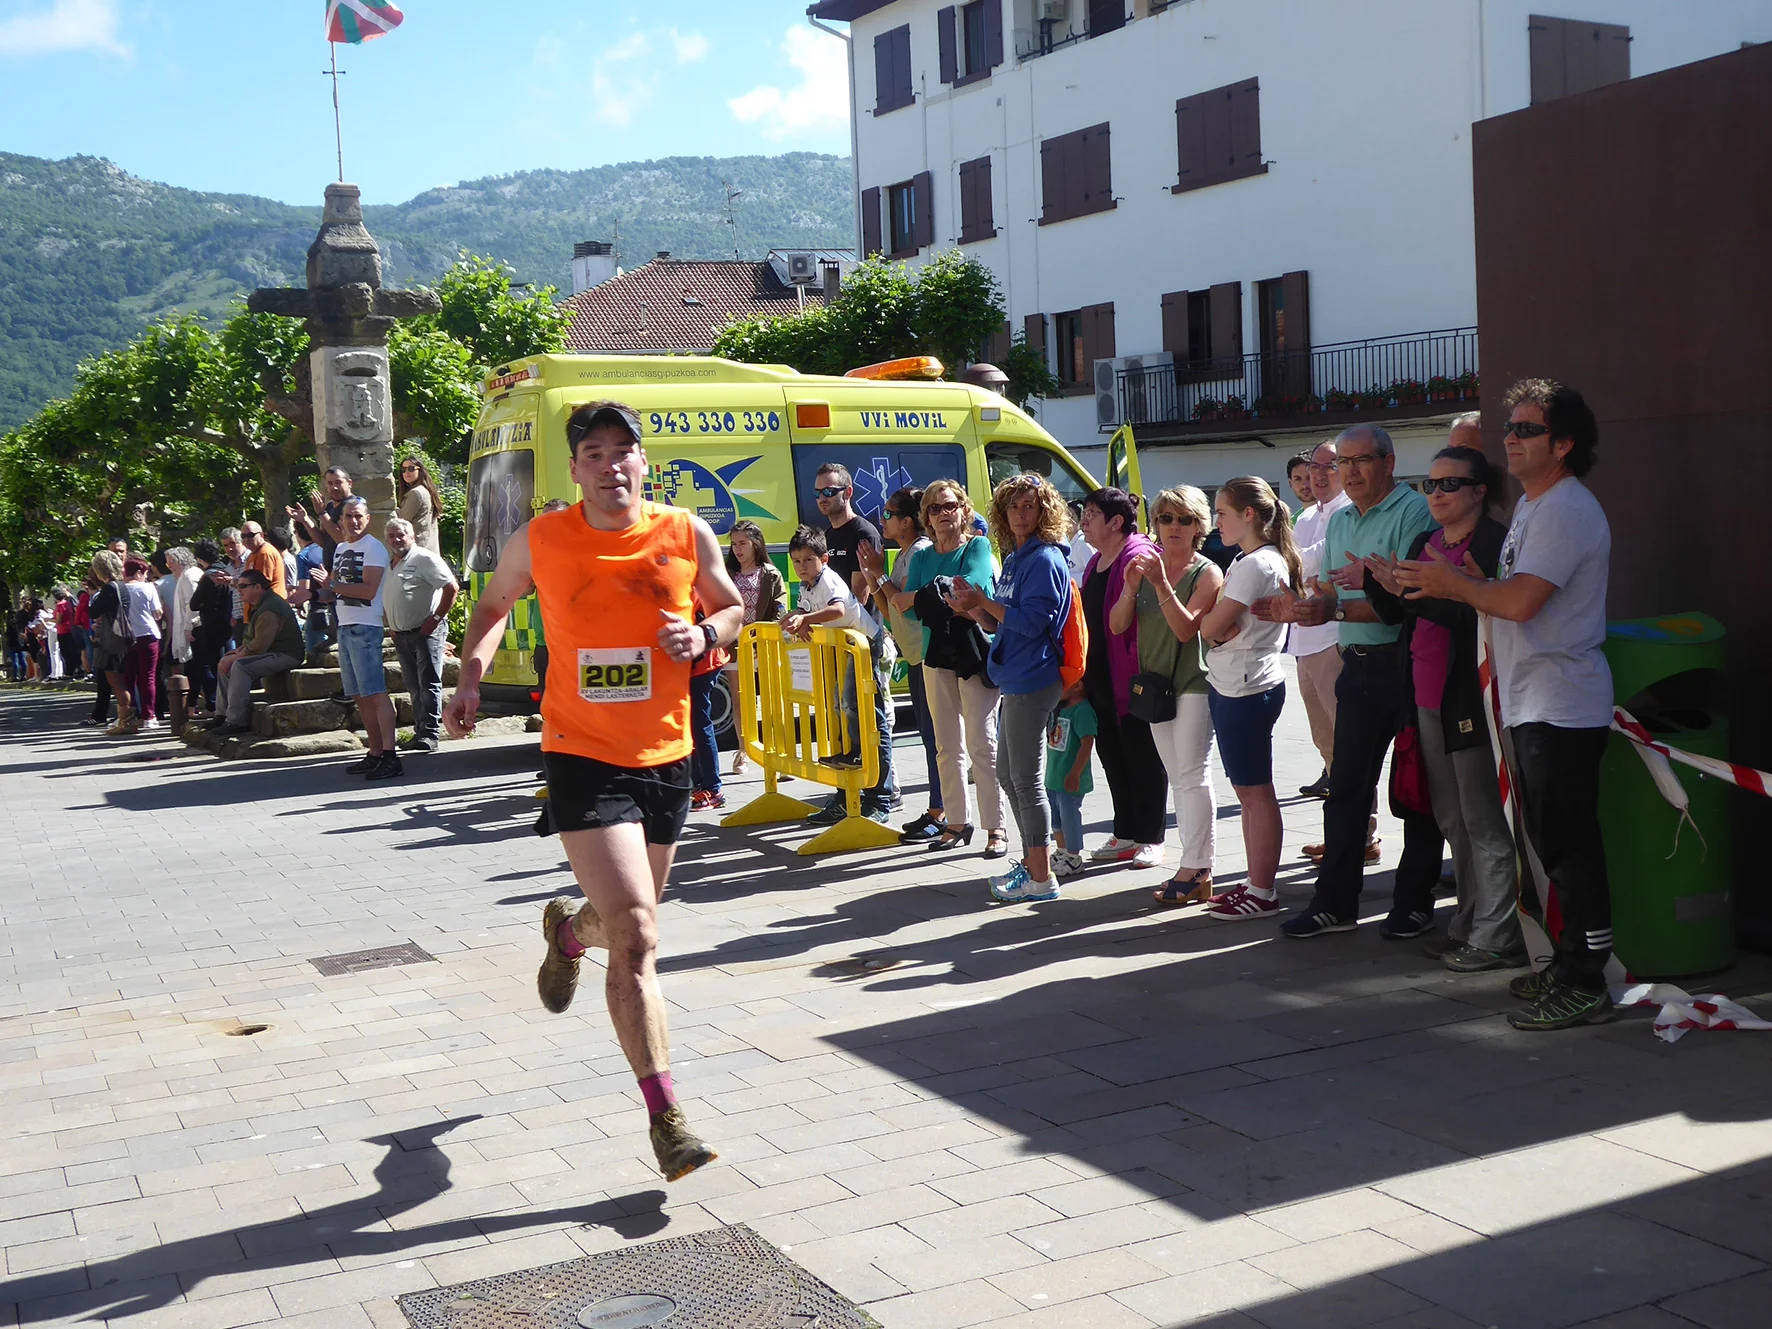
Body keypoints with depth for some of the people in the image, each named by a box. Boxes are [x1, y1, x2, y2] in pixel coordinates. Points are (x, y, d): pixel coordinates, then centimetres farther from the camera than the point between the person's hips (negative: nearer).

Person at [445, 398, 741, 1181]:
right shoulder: (538, 542, -4)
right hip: (583, 757, -3)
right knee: (635, 934, -15)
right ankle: (665, 1117, -8)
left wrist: (703, 635, -9)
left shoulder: (686, 535, -2)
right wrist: (471, 675, -2)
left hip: (666, 757, 4)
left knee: (631, 922, 20)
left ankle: (567, 929, 58)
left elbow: (731, 607, 14)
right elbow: (493, 607, 15)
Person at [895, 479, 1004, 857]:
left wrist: (917, 596, -9)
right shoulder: (921, 556, 12)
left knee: (981, 744, -7)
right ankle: (956, 822, 17)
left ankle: (995, 827, -2)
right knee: (947, 746, 8)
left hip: (976, 655, -5)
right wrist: (945, 603, -15)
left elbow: (966, 588, -17)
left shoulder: (978, 547, 0)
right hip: (937, 655, 5)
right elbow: (908, 610, 3)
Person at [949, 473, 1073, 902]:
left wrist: (984, 602, -12)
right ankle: (1030, 862, 30)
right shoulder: (1013, 559, 16)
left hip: (1033, 682, -10)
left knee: (1026, 779, -5)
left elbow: (1032, 621, -21)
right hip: (1014, 681, 10)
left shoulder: (1045, 560, -13)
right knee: (1007, 774, 18)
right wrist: (972, 606, 2)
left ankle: (1041, 879, 2)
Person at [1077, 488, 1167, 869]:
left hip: (1130, 682, -9)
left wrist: (1138, 671, -23)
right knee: (1111, 755, 14)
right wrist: (1085, 673, 18)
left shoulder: (1138, 558, -16)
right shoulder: (1096, 562, 15)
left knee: (1143, 759, 1)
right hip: (1101, 680, 10)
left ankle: (1150, 840, 11)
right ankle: (1125, 835, 25)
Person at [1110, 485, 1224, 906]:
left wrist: (1161, 585, -25)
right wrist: (1130, 589, -13)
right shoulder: (1146, 566, 10)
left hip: (1193, 685, -6)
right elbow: (1116, 626, 3)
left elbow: (1186, 628, -19)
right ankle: (1195, 866, 15)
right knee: (1177, 777, 9)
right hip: (1155, 683, 7)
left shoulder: (1207, 573, -6)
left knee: (1193, 775, -8)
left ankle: (1196, 871, -6)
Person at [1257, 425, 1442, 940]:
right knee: (1346, 785, 9)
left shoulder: (1414, 512, -11)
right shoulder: (1339, 522, 15)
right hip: (1357, 666, 7)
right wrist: (1300, 607, -5)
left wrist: (1337, 611, -24)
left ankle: (1414, 902, 13)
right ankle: (1334, 902, 15)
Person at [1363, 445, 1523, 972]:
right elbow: (1395, 613, 15)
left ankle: (1495, 938, 5)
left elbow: (1476, 614, -23)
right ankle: (1468, 924, 25)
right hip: (1428, 701, 9)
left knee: (1484, 823, -2)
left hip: (1470, 702, -9)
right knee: (1452, 821, 15)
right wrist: (1378, 582, -3)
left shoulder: (1494, 542, -12)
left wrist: (1412, 589, -23)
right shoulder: (1423, 543, 15)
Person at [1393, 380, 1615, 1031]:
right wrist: (1468, 580, 6)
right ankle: (1568, 965, 27)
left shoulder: (1566, 509, -16)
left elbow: (1519, 602, -24)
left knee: (1569, 847, -7)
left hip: (1562, 708, -11)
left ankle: (1585, 988, -1)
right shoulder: (1532, 506, 18)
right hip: (1530, 704, 11)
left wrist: (1454, 583, -9)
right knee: (1554, 846, 16)